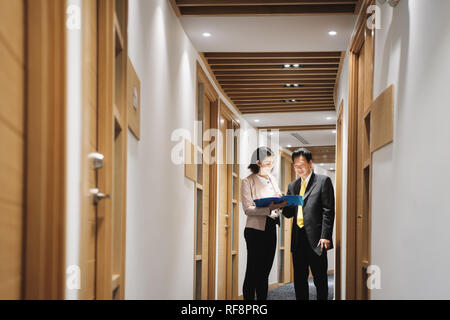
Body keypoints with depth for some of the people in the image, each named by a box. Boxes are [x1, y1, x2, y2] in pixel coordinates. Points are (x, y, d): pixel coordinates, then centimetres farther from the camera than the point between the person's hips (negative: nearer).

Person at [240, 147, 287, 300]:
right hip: (255, 230, -6)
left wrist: (282, 203, -2)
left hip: (271, 229, 6)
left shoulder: (272, 179, 13)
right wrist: (269, 208, -26)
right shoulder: (248, 182, -6)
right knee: (253, 271, -4)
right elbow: (247, 209, -14)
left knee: (265, 271, 10)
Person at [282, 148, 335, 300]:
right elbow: (289, 213, 16)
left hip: (316, 239, -5)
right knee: (299, 279, 7)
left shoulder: (323, 181, 2)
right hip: (298, 240, 5)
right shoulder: (292, 186, 18)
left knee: (320, 279, 2)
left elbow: (328, 211, -5)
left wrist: (325, 236, -14)